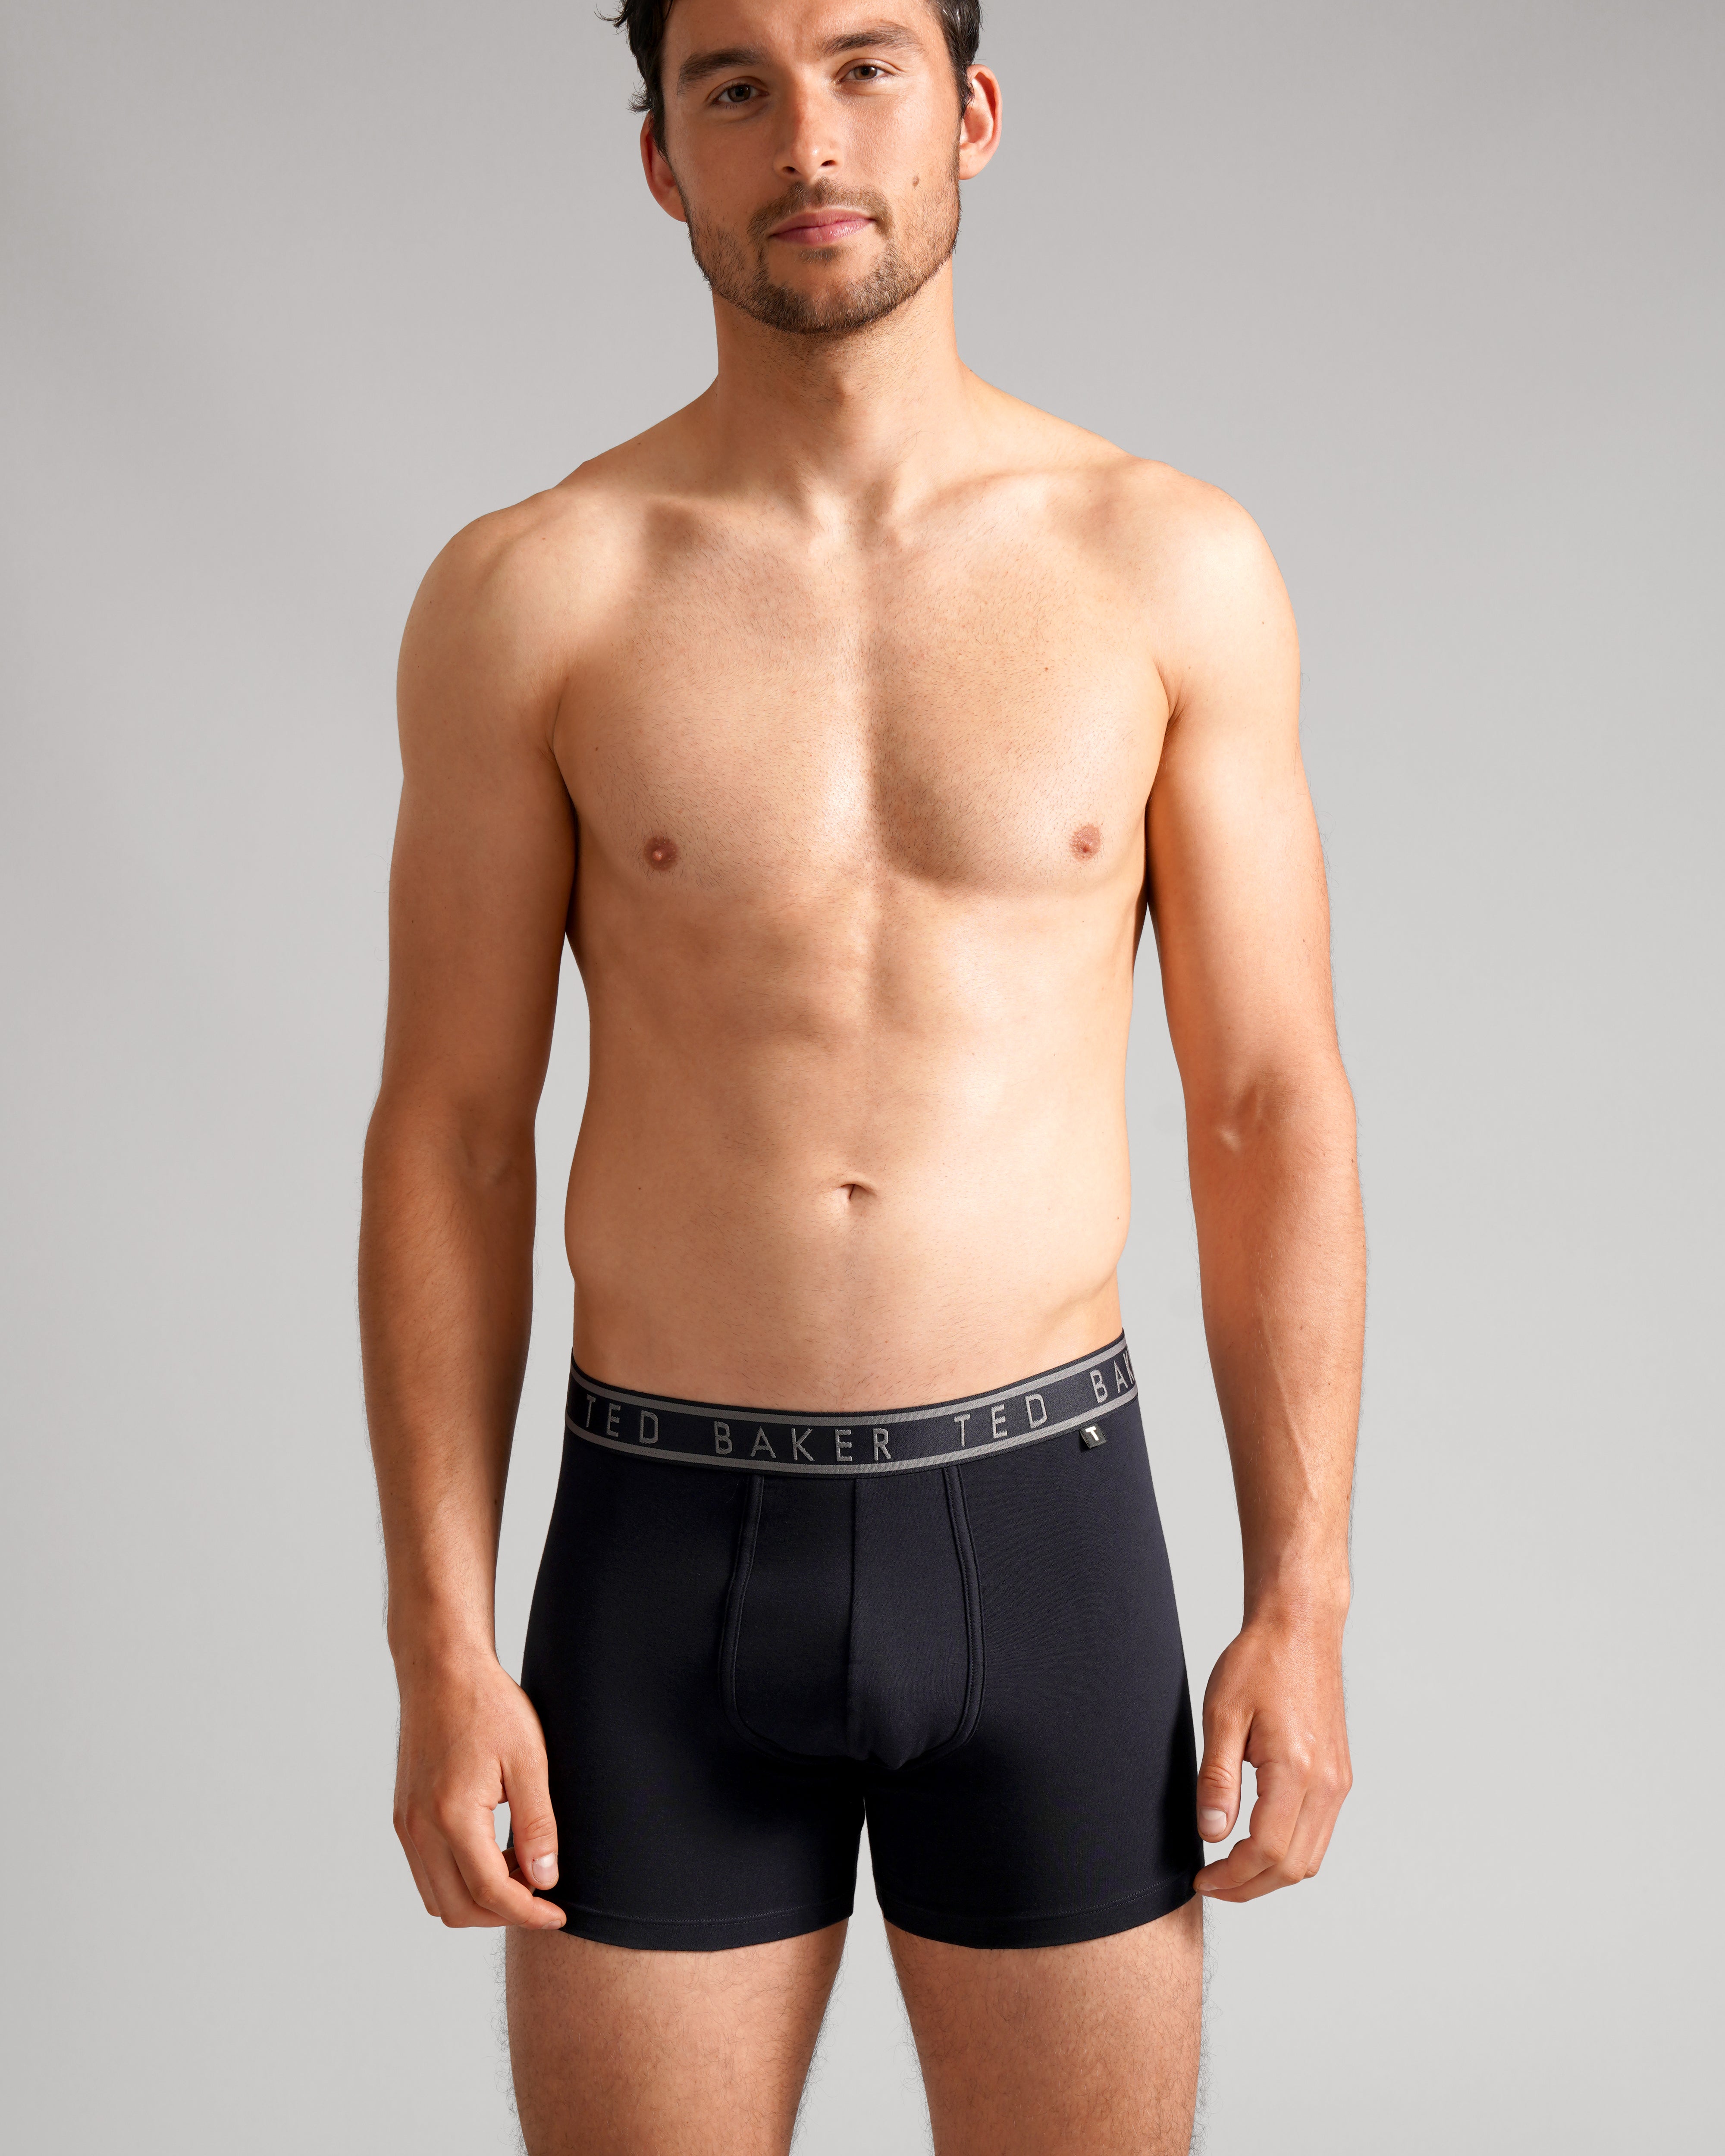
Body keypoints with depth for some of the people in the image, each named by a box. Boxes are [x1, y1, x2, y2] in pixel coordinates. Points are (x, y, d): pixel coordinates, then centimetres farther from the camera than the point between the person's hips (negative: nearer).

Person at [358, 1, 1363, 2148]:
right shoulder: (526, 595, -2)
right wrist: (439, 1649, -5)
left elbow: (1274, 1109, 1)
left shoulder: (1174, 567, -1)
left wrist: (1303, 1602, -4)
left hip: (1046, 1535, 1)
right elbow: (446, 1139, 0)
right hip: (666, 1558, 0)